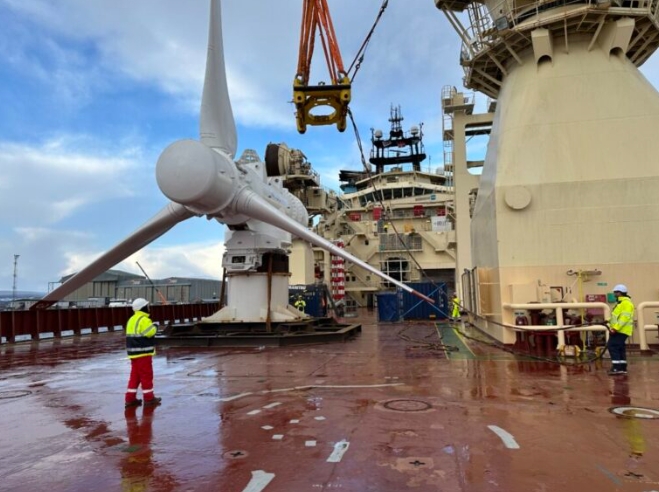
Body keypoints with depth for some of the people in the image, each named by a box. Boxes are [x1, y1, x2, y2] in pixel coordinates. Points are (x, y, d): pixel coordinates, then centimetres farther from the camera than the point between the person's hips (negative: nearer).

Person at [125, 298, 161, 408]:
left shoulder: (132, 319, 15)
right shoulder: (144, 320, -17)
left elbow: (136, 334, 16)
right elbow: (150, 332, -25)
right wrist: (155, 326, -6)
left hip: (134, 352, 9)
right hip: (143, 352, -9)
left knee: (135, 375, 14)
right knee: (146, 375, 1)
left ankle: (130, 398, 16)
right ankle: (149, 398, 9)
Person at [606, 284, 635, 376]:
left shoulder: (626, 303, -14)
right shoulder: (620, 303, 20)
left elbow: (624, 317, -24)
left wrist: (615, 328, -28)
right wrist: (612, 326, 18)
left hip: (621, 331, -11)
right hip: (619, 330, 11)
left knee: (613, 347, -13)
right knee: (620, 349, 12)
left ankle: (617, 368, -12)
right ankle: (622, 368, 17)